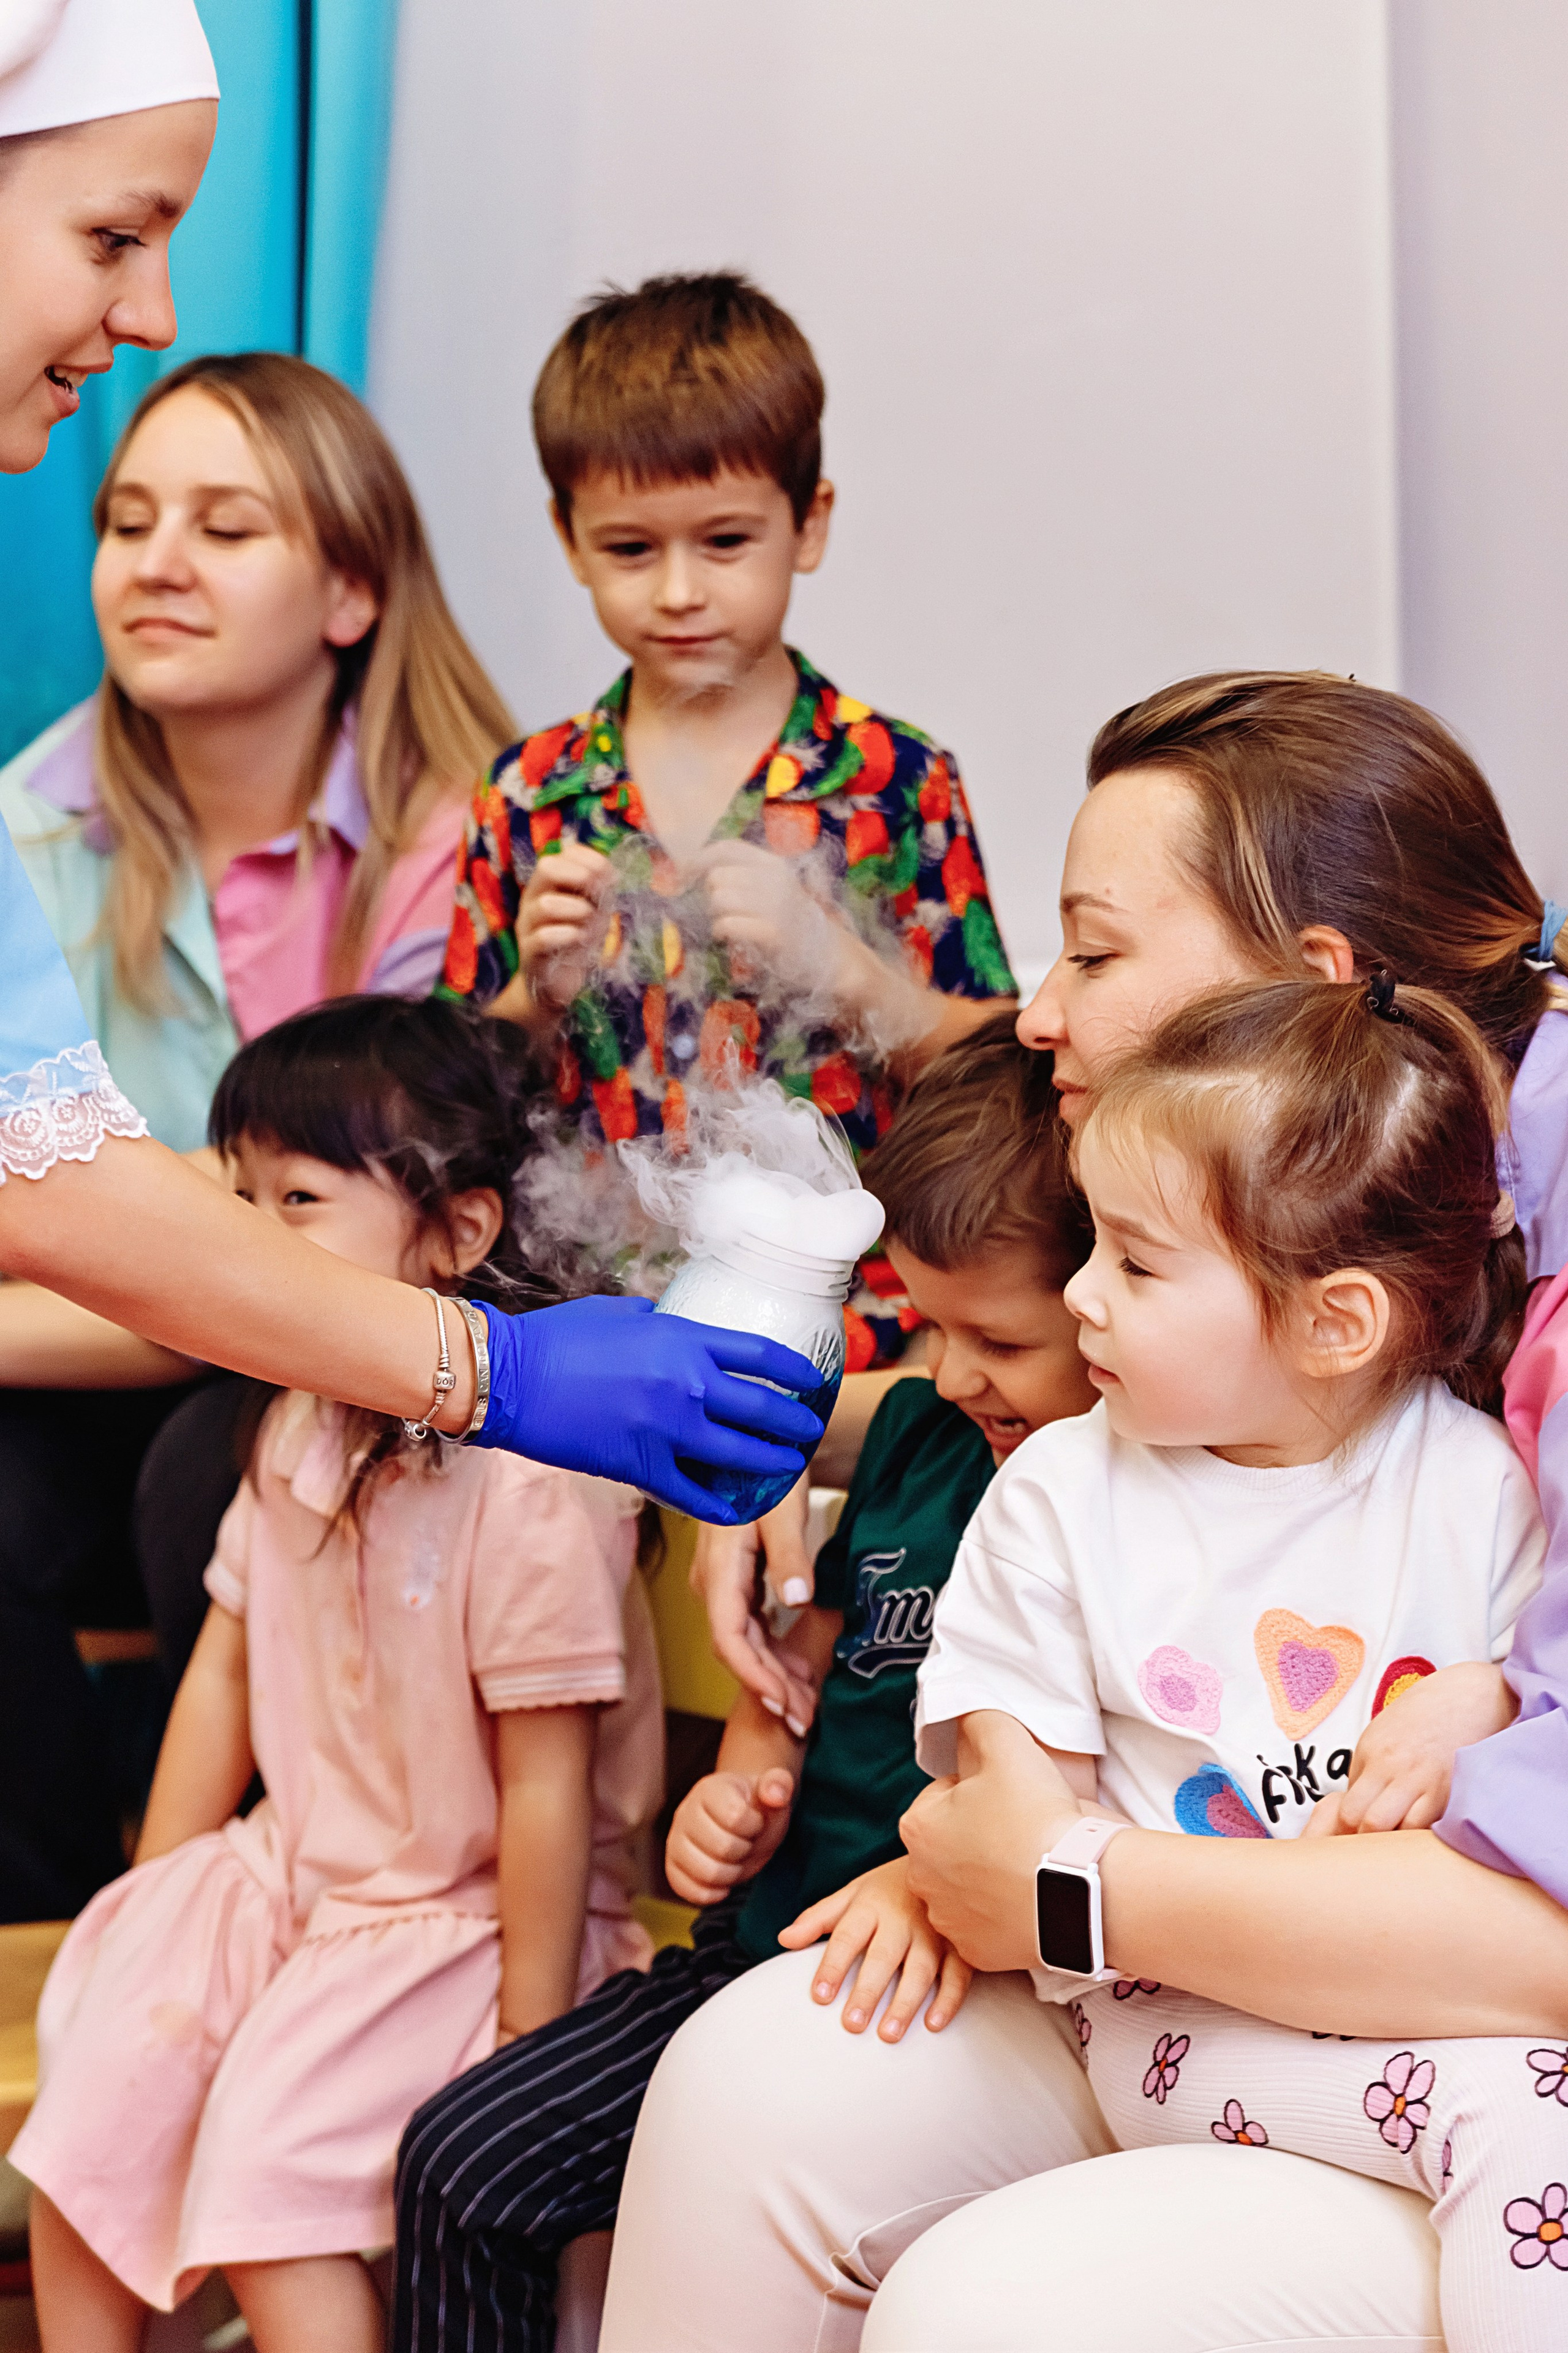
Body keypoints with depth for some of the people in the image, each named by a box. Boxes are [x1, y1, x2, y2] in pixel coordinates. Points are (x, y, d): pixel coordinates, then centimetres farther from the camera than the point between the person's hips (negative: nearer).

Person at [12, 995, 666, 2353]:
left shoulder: (531, 1481, -23)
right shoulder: (299, 1428, 2)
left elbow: (547, 1789, -21)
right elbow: (227, 1671, 10)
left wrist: (526, 2054, -16)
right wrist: (150, 1912, 11)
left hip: (469, 1918, -7)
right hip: (293, 1871, 7)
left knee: (268, 2149, -21)